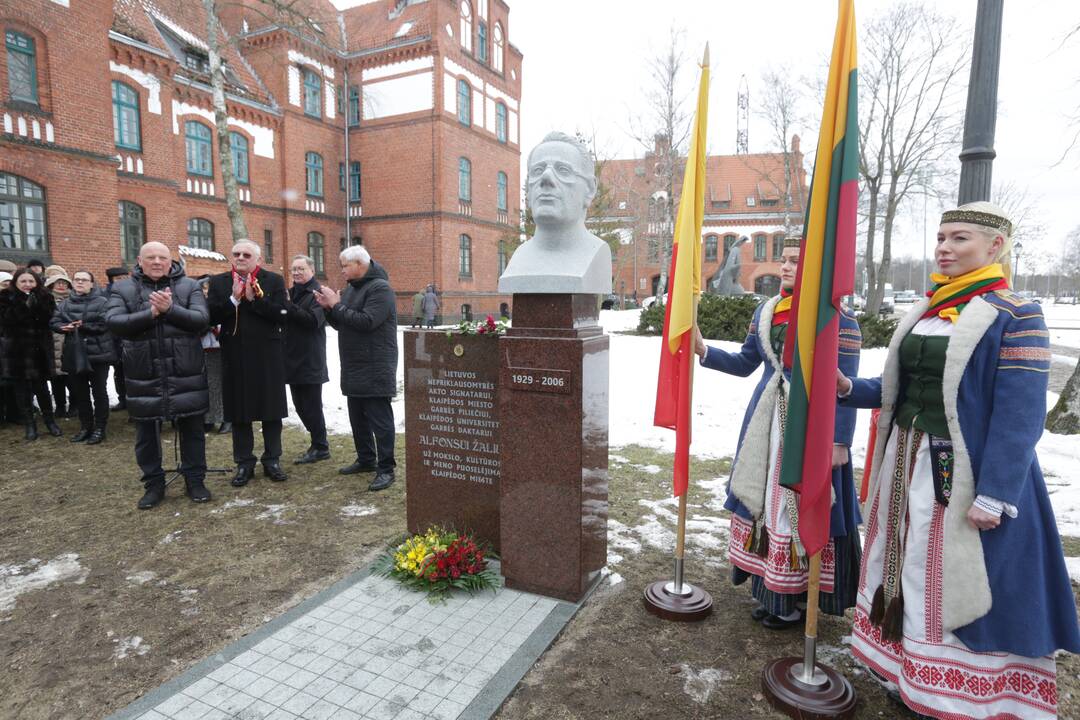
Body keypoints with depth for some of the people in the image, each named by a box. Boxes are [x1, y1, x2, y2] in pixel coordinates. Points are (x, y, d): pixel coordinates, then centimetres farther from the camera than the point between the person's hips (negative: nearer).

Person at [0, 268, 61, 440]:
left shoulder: (44, 297, 3)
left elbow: (50, 319, -9)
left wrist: (35, 302, -18)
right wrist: (24, 303, -21)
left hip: (40, 349, 1)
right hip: (16, 350, 0)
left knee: (41, 387, 5)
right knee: (22, 388, 4)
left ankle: (50, 420, 19)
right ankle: (29, 424, 13)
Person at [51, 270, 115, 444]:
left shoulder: (102, 302, -5)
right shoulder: (66, 303, 12)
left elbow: (104, 324, -15)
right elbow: (54, 322, 7)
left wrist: (83, 326, -21)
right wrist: (64, 327, -13)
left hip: (98, 353, -6)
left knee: (99, 392, 2)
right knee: (79, 393, 12)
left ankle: (99, 428, 11)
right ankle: (86, 426, 23)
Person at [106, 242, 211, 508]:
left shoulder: (189, 286, 3)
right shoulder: (123, 289, 5)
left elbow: (202, 319, -10)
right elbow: (112, 321, -9)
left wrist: (170, 309, -23)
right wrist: (150, 313, -21)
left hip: (185, 373, -1)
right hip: (144, 375, 1)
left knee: (192, 429, 8)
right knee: (147, 433, 11)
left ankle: (195, 480, 22)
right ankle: (154, 484, 26)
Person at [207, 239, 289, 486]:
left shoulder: (274, 281, 1)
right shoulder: (218, 282, 7)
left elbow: (281, 315, -10)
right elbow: (211, 317, -1)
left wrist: (254, 298, -16)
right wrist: (233, 299, -13)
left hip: (267, 355, -1)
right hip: (234, 356, 2)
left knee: (271, 409, 5)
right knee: (239, 411, 7)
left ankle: (272, 460, 18)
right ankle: (244, 463, 19)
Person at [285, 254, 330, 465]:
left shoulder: (317, 293, -8)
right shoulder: (291, 292, 16)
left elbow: (314, 320, -21)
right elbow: (282, 319, 14)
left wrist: (289, 306, -25)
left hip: (310, 360, -8)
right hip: (293, 359, 8)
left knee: (312, 406, -1)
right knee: (300, 405, 14)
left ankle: (320, 447, 13)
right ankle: (318, 441, 27)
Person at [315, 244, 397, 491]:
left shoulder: (380, 288, -12)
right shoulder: (351, 288, 17)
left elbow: (366, 321, -24)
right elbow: (341, 324, 19)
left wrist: (337, 305, -16)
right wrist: (329, 307, 0)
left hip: (375, 368, -9)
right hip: (353, 368, 9)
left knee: (380, 419, -5)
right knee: (357, 417, 16)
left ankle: (386, 469, 1)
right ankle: (366, 459, 29)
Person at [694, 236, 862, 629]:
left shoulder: (837, 318, -10)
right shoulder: (766, 310, 8)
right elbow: (745, 363, 15)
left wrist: (839, 441, -14)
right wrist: (703, 350, 2)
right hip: (766, 421, 7)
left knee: (802, 506, 3)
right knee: (763, 499, 12)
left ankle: (796, 598, 21)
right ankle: (770, 590, 30)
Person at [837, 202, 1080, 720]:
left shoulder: (1015, 316, -10)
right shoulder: (924, 311, 10)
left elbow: (1020, 417, -15)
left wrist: (992, 494, -19)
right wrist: (849, 389, -3)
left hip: (962, 472, -7)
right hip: (907, 462, 7)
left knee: (956, 582, 5)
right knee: (908, 567, 16)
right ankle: (906, 671, 34)